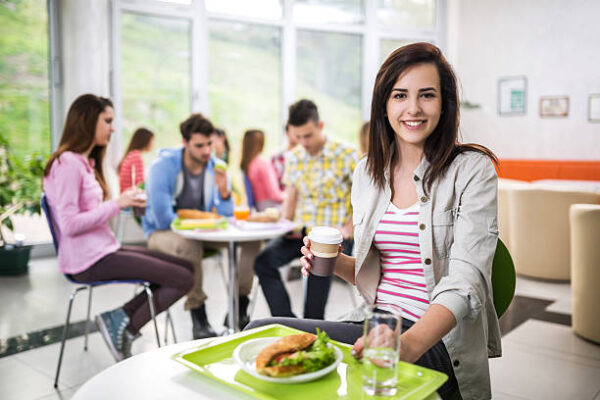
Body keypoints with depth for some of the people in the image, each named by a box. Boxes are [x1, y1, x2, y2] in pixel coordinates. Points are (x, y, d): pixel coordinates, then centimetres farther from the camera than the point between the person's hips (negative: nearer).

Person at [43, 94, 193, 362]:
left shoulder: (86, 163, 17)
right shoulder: (67, 163, -14)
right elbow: (69, 224, -21)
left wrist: (127, 203, 4)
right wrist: (117, 203, -19)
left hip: (103, 249, 10)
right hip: (89, 260, -10)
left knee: (185, 267, 5)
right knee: (183, 280, -13)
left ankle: (121, 319, 3)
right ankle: (126, 329, 1)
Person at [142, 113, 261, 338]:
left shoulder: (215, 167, -2)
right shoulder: (163, 167, -18)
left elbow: (227, 217, -4)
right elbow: (163, 219, -22)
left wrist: (224, 191, -24)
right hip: (162, 232, -5)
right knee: (189, 245, -40)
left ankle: (239, 309, -6)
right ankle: (198, 318, -23)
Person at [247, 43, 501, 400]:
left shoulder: (473, 169, -7)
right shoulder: (367, 171, 9)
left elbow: (465, 279, -18)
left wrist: (411, 343, -35)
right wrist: (337, 263, -5)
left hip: (440, 338, -5)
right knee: (257, 331, -16)